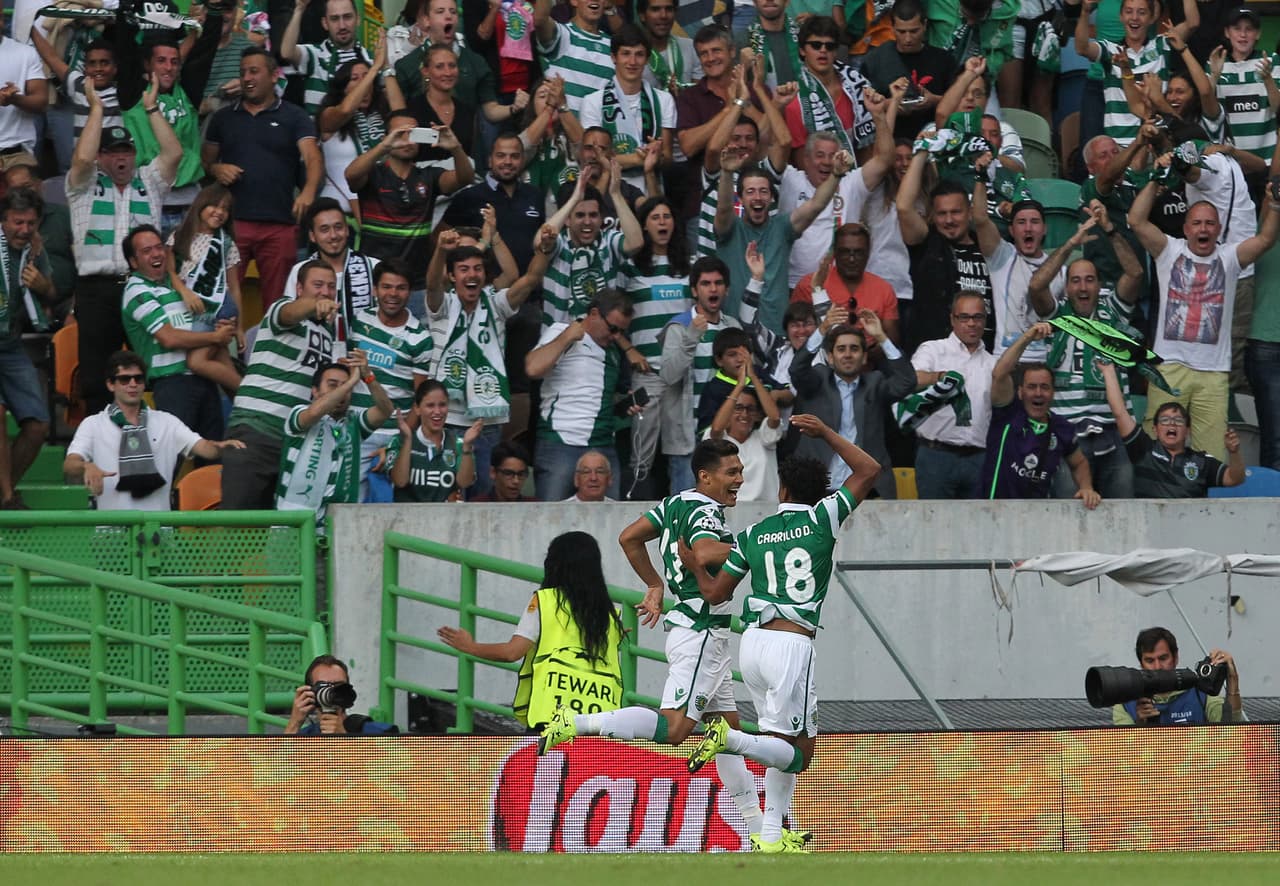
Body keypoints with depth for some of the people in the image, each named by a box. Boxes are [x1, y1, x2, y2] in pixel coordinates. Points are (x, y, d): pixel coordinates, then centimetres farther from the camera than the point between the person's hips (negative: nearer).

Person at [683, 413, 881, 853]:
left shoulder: (752, 536, 9)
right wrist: (826, 433, 15)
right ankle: (731, 739, -29)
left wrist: (694, 566, 32)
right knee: (797, 754, -3)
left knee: (787, 748, 17)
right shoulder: (822, 519, 1)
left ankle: (771, 837, 13)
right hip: (792, 645, -5)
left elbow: (715, 592, 13)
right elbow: (869, 470, 8)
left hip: (752, 643, 5)